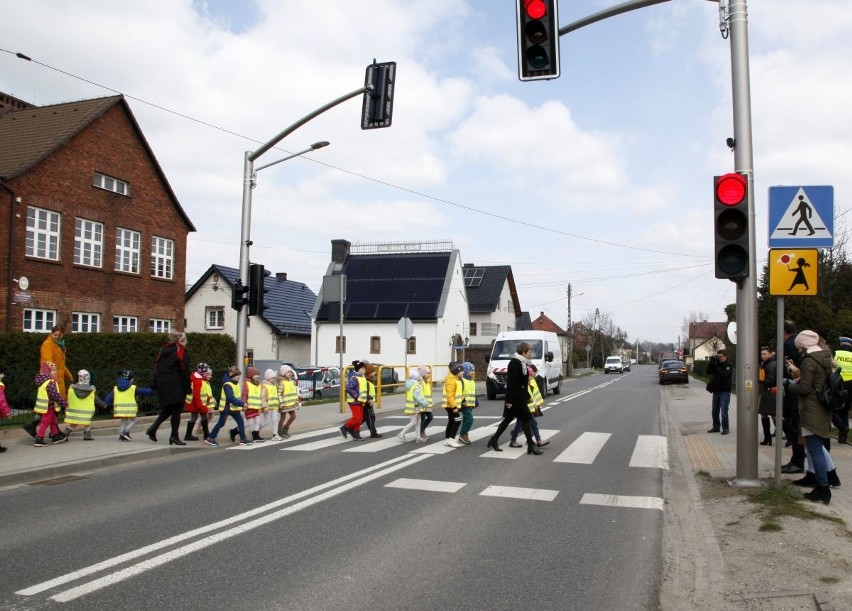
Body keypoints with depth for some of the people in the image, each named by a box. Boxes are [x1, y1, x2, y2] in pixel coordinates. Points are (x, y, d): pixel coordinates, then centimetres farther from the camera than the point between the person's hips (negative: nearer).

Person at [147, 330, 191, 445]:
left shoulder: (163, 351, 14)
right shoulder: (182, 353, -7)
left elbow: (158, 369, 15)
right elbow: (185, 372, -11)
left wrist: (156, 385, 17)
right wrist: (188, 388, -7)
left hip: (162, 384, 7)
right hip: (175, 386, -7)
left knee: (167, 409, 19)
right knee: (176, 410, 0)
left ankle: (153, 429, 7)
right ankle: (174, 436, 2)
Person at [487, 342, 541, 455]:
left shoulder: (522, 363, 13)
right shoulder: (515, 363, -17)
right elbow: (511, 382, -21)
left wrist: (527, 397, 18)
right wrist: (509, 400, -22)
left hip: (520, 396, 9)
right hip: (516, 397, -9)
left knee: (508, 418, 12)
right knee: (526, 418, -4)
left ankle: (494, 440, 18)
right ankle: (531, 445, 3)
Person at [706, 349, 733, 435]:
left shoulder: (729, 366, -7)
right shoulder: (716, 364, 8)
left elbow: (723, 375, -22)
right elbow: (708, 372, -1)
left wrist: (716, 366, -26)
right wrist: (711, 363, -12)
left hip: (725, 391, -6)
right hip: (716, 391, 6)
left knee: (724, 410, -9)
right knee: (714, 410, 10)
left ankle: (725, 428, 1)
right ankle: (716, 427, 21)